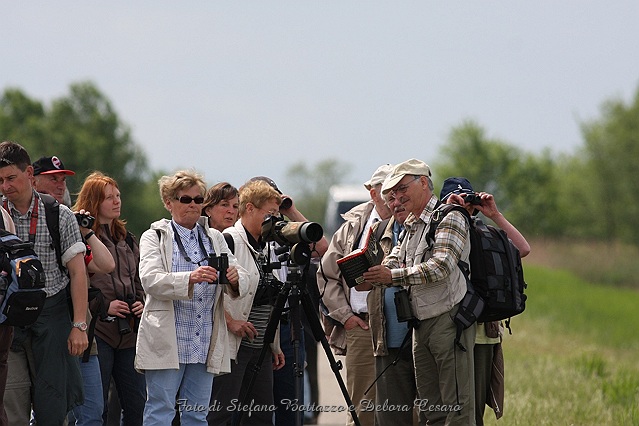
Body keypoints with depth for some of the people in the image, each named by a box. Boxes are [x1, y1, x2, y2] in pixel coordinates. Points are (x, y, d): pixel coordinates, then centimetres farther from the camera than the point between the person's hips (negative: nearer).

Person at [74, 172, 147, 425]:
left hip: (129, 331, 7)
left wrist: (141, 303, 8)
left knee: (138, 404, 6)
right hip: (97, 330, -7)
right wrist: (104, 307, -16)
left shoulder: (126, 239, 18)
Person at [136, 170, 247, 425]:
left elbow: (241, 282, 7)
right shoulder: (155, 237, 4)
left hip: (205, 346, 4)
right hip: (167, 343, -4)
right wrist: (190, 278, -30)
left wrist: (235, 278, -19)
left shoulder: (215, 239, 17)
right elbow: (150, 280, -14)